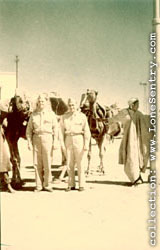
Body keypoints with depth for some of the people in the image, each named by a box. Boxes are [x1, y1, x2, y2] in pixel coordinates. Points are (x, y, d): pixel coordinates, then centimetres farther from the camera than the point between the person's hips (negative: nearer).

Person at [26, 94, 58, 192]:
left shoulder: (51, 114, 6)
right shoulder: (33, 114, 10)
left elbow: (55, 128, 4)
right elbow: (29, 129, 10)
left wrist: (55, 142, -3)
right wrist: (29, 142, 1)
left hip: (47, 138, -2)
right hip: (36, 139, 2)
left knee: (47, 162, -5)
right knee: (37, 163, 0)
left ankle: (48, 185, 4)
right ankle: (39, 185, 7)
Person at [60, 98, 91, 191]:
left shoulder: (82, 116, 2)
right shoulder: (64, 117, 9)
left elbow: (87, 131, -1)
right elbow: (62, 131, 11)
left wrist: (86, 144, -8)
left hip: (79, 140, -2)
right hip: (68, 141, 2)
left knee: (80, 163, -1)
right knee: (69, 164, 2)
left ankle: (81, 185, 5)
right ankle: (71, 185, 10)